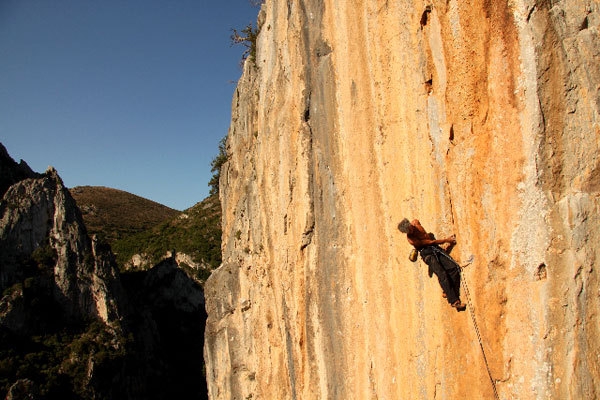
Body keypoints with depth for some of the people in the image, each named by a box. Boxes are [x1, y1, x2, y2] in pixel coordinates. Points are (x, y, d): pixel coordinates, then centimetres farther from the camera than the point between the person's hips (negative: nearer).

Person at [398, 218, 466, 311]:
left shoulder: (415, 222, 0)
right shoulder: (411, 239, -19)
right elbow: (431, 242, -11)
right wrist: (446, 240, -3)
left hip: (435, 248, 7)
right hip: (427, 253, -7)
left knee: (455, 268, -10)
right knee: (442, 274, -24)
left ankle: (448, 293, -1)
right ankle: (454, 301, -19)